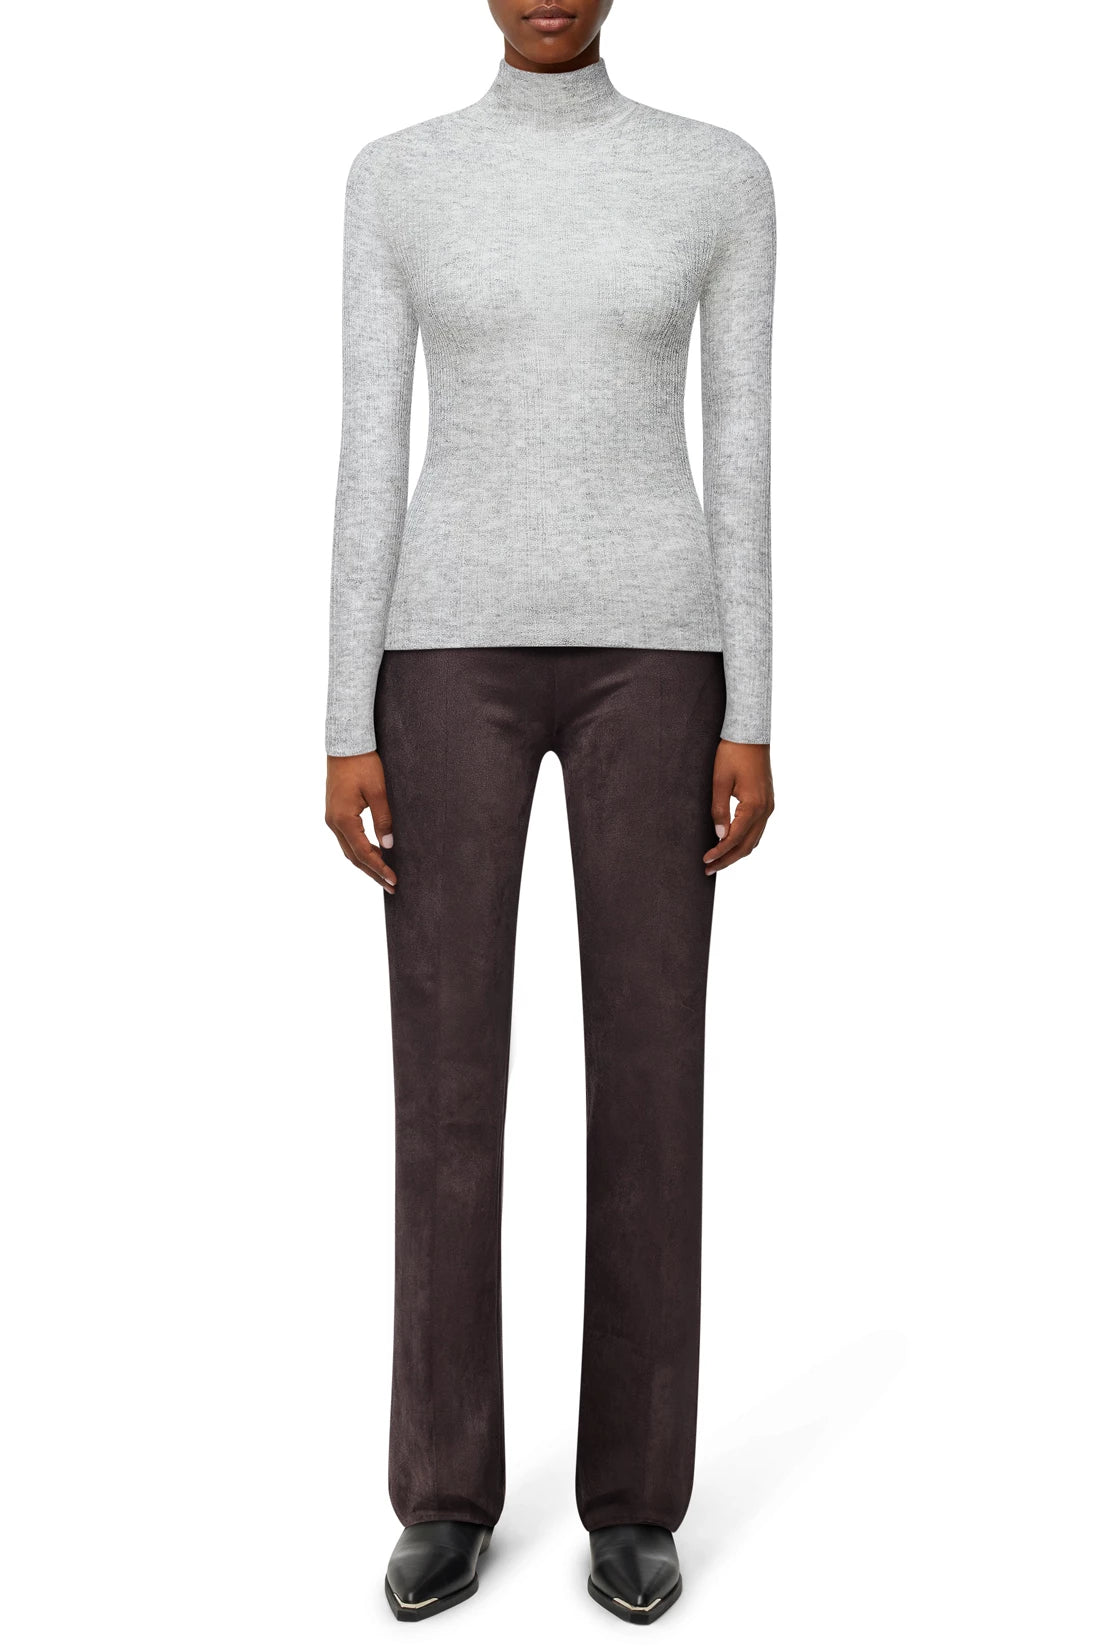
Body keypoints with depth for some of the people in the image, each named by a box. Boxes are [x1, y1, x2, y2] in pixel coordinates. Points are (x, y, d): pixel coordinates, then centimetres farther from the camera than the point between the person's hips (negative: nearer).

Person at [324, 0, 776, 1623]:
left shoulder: (719, 175, 7)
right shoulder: (399, 178, 8)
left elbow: (741, 454, 4)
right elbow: (370, 454, 3)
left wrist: (752, 723, -3)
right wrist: (348, 729, -3)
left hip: (647, 650, 0)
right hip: (456, 652, 1)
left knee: (648, 1066, 2)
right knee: (445, 1072, 2)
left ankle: (634, 1495, 20)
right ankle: (450, 1492, 20)